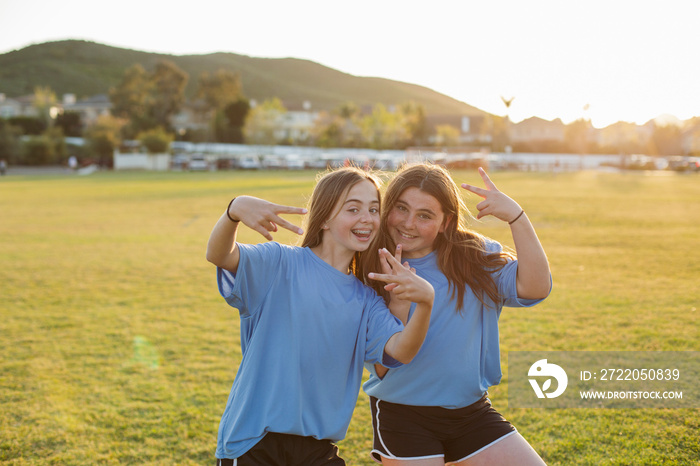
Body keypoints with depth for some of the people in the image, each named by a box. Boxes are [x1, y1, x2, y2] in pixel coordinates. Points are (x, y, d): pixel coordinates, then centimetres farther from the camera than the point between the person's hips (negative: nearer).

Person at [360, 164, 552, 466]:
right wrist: (399, 303, -25)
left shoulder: (474, 258, -1)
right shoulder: (369, 271, -7)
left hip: (473, 412, 3)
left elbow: (534, 288, -16)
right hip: (401, 416, -2)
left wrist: (516, 216, -20)